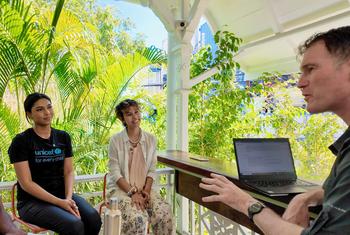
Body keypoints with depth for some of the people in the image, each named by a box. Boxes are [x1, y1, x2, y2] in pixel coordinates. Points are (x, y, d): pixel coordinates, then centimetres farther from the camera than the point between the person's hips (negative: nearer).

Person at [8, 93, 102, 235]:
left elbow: (69, 171, 5)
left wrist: (68, 198, -14)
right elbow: (26, 183, -11)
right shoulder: (21, 141, -7)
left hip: (62, 194, 4)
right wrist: (60, 202, -19)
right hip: (32, 201, -4)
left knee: (93, 218, -23)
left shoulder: (63, 137, 7)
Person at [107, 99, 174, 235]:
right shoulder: (116, 140, -7)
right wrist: (132, 192, -18)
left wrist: (146, 189, -11)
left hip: (144, 188, 3)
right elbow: (115, 173, -9)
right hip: (121, 188, -3)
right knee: (137, 218, -29)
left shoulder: (151, 139, 3)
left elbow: (152, 170, 4)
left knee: (164, 214, -21)